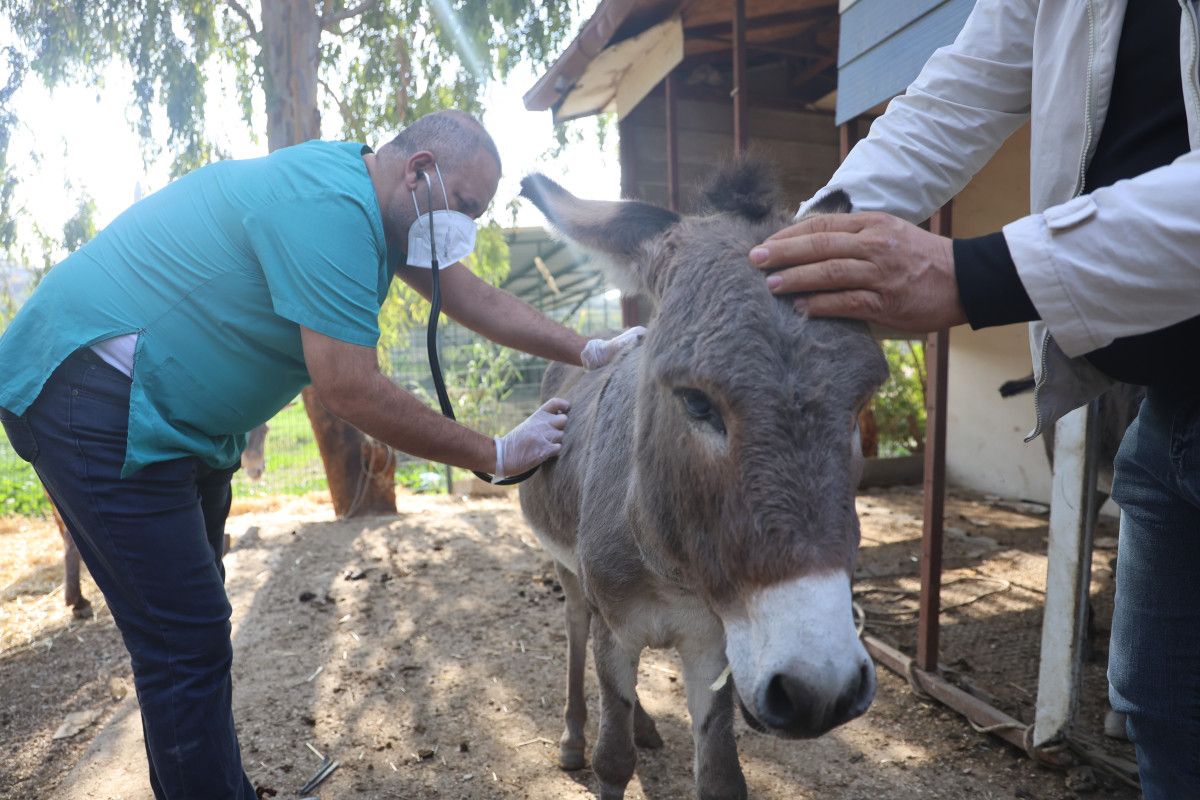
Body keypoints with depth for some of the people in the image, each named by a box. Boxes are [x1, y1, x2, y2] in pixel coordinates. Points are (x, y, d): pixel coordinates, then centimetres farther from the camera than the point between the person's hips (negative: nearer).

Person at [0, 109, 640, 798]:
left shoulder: (370, 202, 6)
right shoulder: (330, 206, -26)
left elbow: (470, 295, 9)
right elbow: (351, 389, -28)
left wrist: (588, 350, 3)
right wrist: (496, 455, -20)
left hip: (177, 416, 11)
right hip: (96, 395, -10)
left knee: (192, 627, 17)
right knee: (186, 641, -9)